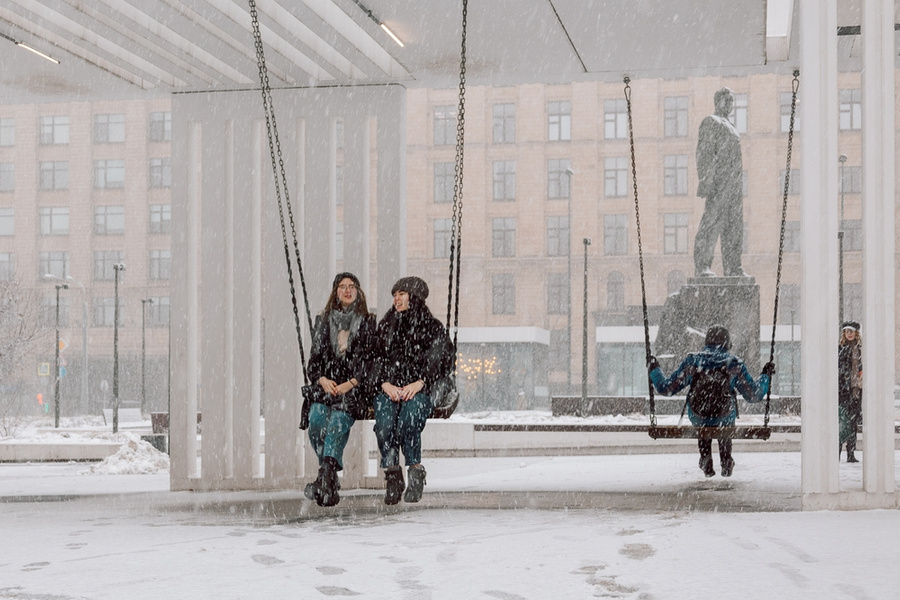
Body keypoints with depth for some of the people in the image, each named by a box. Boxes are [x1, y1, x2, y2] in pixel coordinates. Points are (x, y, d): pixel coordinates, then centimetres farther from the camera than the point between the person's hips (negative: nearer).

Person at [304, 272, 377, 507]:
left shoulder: (368, 322, 10)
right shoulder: (323, 320, 18)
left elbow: (371, 359, 3)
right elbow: (314, 358, 15)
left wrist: (351, 383, -11)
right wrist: (322, 379, -5)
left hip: (356, 388, -2)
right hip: (327, 386, 2)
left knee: (339, 417, -30)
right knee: (316, 416, -26)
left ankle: (326, 473, -40)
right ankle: (330, 478, -19)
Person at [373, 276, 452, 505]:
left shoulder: (433, 327, 13)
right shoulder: (386, 326, 22)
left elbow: (436, 361, 1)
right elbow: (377, 359, 12)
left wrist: (418, 384, -16)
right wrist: (385, 384, -8)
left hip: (420, 390, -2)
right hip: (388, 389, 2)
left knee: (408, 420, -36)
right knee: (384, 424, -32)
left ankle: (416, 472, -23)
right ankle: (392, 476, -21)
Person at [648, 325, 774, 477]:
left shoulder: (692, 361, -6)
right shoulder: (735, 364, -7)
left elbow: (666, 388, -1)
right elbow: (754, 395, 1)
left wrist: (654, 369, 17)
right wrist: (766, 375, 18)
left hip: (697, 419, 0)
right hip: (725, 421, 0)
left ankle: (705, 459, 33)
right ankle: (726, 463, 42)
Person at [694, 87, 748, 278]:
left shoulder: (730, 126, 27)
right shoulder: (710, 122, 1)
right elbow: (704, 153, -9)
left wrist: (739, 186, 20)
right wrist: (706, 179, -20)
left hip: (735, 182, 9)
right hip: (719, 182, -9)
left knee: (734, 226, 6)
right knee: (712, 222, -13)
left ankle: (733, 268, 8)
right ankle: (701, 267, -15)